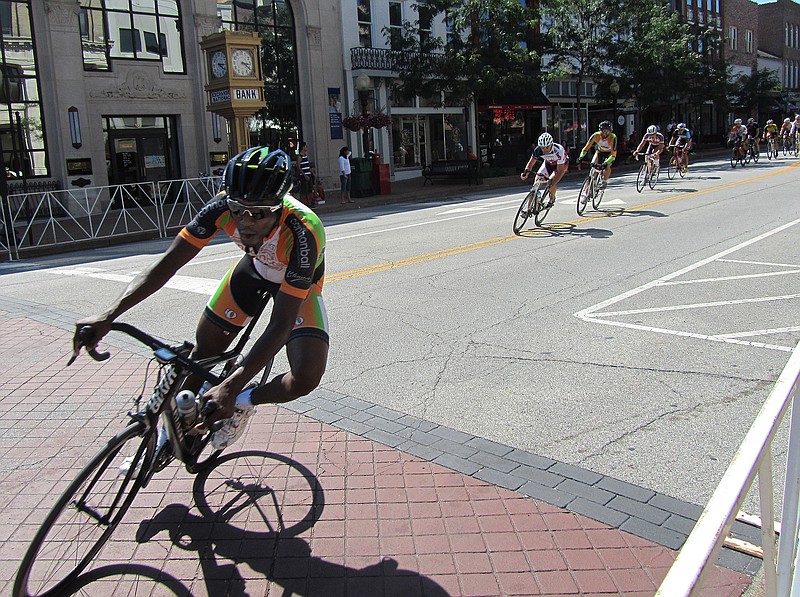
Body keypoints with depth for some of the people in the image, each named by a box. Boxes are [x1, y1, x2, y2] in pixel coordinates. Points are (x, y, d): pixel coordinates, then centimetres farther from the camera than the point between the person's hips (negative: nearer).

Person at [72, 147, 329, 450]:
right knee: (203, 352, 3)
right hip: (256, 266, 4)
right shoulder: (224, 206, -31)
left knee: (306, 378, -23)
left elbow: (280, 325, -41)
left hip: (299, 284, -3)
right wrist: (108, 315, -38)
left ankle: (244, 402, 6)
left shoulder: (303, 232, -42)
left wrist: (231, 388, -48)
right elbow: (169, 261, -27)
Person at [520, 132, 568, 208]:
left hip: (561, 164, -4)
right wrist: (526, 172, -36)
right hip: (548, 163, 4)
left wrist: (552, 183, -51)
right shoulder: (538, 150, -29)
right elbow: (531, 162, -15)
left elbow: (560, 171, -38)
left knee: (552, 180, -29)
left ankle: (552, 200, 1)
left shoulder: (559, 151, -40)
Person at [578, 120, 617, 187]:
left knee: (607, 166, -28)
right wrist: (581, 157, -37)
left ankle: (604, 182, -7)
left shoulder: (613, 138, -34)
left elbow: (613, 154, -37)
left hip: (609, 153, -2)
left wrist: (606, 163, -50)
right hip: (600, 152, 2)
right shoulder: (596, 135, -28)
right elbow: (586, 147, -23)